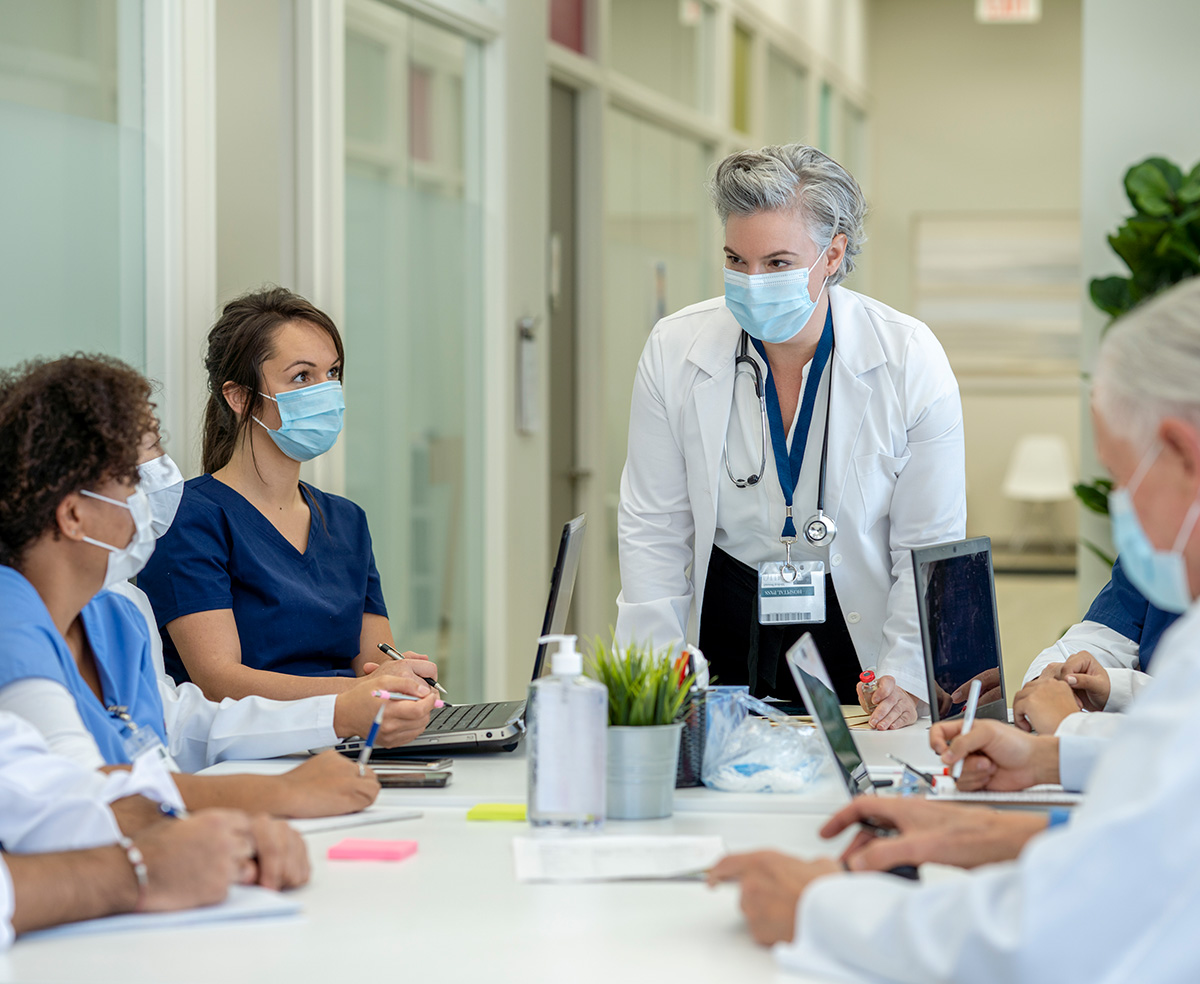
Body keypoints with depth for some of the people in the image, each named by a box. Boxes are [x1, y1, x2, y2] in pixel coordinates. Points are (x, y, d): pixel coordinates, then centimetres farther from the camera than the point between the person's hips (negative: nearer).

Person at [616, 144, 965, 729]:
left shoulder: (910, 359, -9)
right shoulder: (674, 351, -5)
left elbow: (930, 546, -5)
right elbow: (654, 530, 1)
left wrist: (907, 678, -14)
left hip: (856, 630, -1)